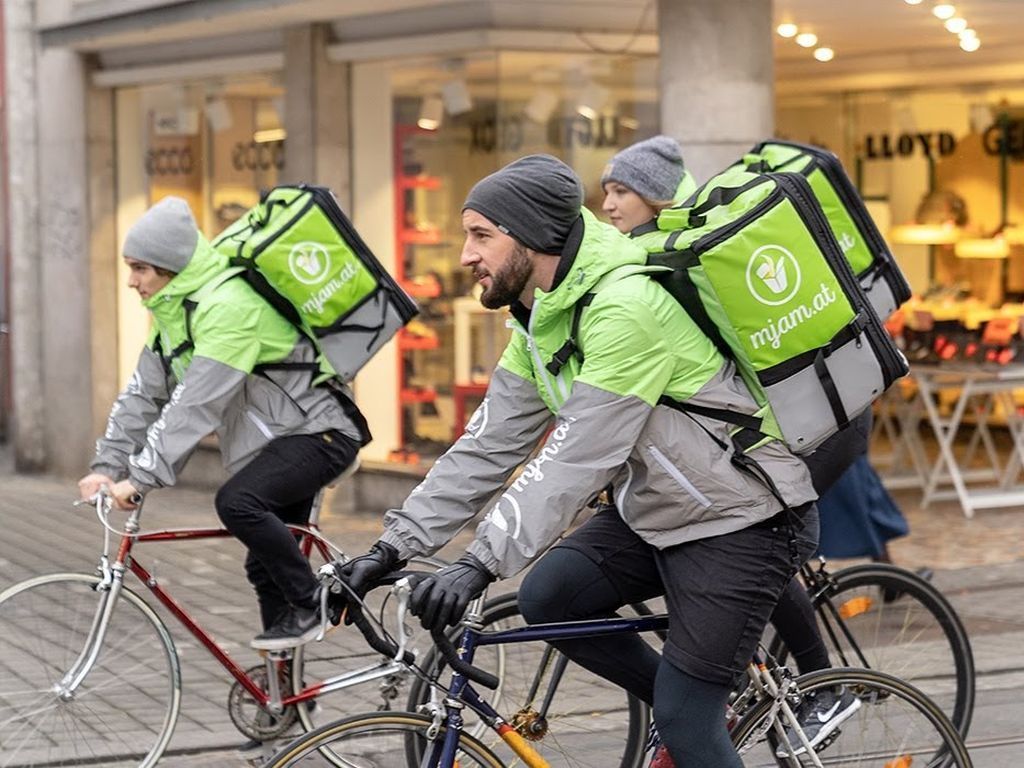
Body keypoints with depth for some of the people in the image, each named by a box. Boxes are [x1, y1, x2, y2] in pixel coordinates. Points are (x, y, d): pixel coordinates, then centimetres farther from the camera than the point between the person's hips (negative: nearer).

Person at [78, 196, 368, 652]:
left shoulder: (226, 306, -25)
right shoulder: (173, 309, 6)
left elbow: (195, 406, -31)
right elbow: (144, 395, 7)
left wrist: (141, 478, -31)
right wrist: (107, 467, -2)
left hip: (319, 433, -10)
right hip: (276, 439, 10)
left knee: (237, 503, -30)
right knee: (266, 566, 11)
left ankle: (310, 607, -15)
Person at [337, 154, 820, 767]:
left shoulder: (625, 306, -27)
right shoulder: (540, 318, 3)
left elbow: (576, 458, -32)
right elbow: (490, 444, 2)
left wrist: (483, 562, -36)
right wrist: (396, 546, -5)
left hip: (739, 521, -9)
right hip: (655, 509, 9)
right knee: (548, 597, -3)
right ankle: (692, 704, 14)